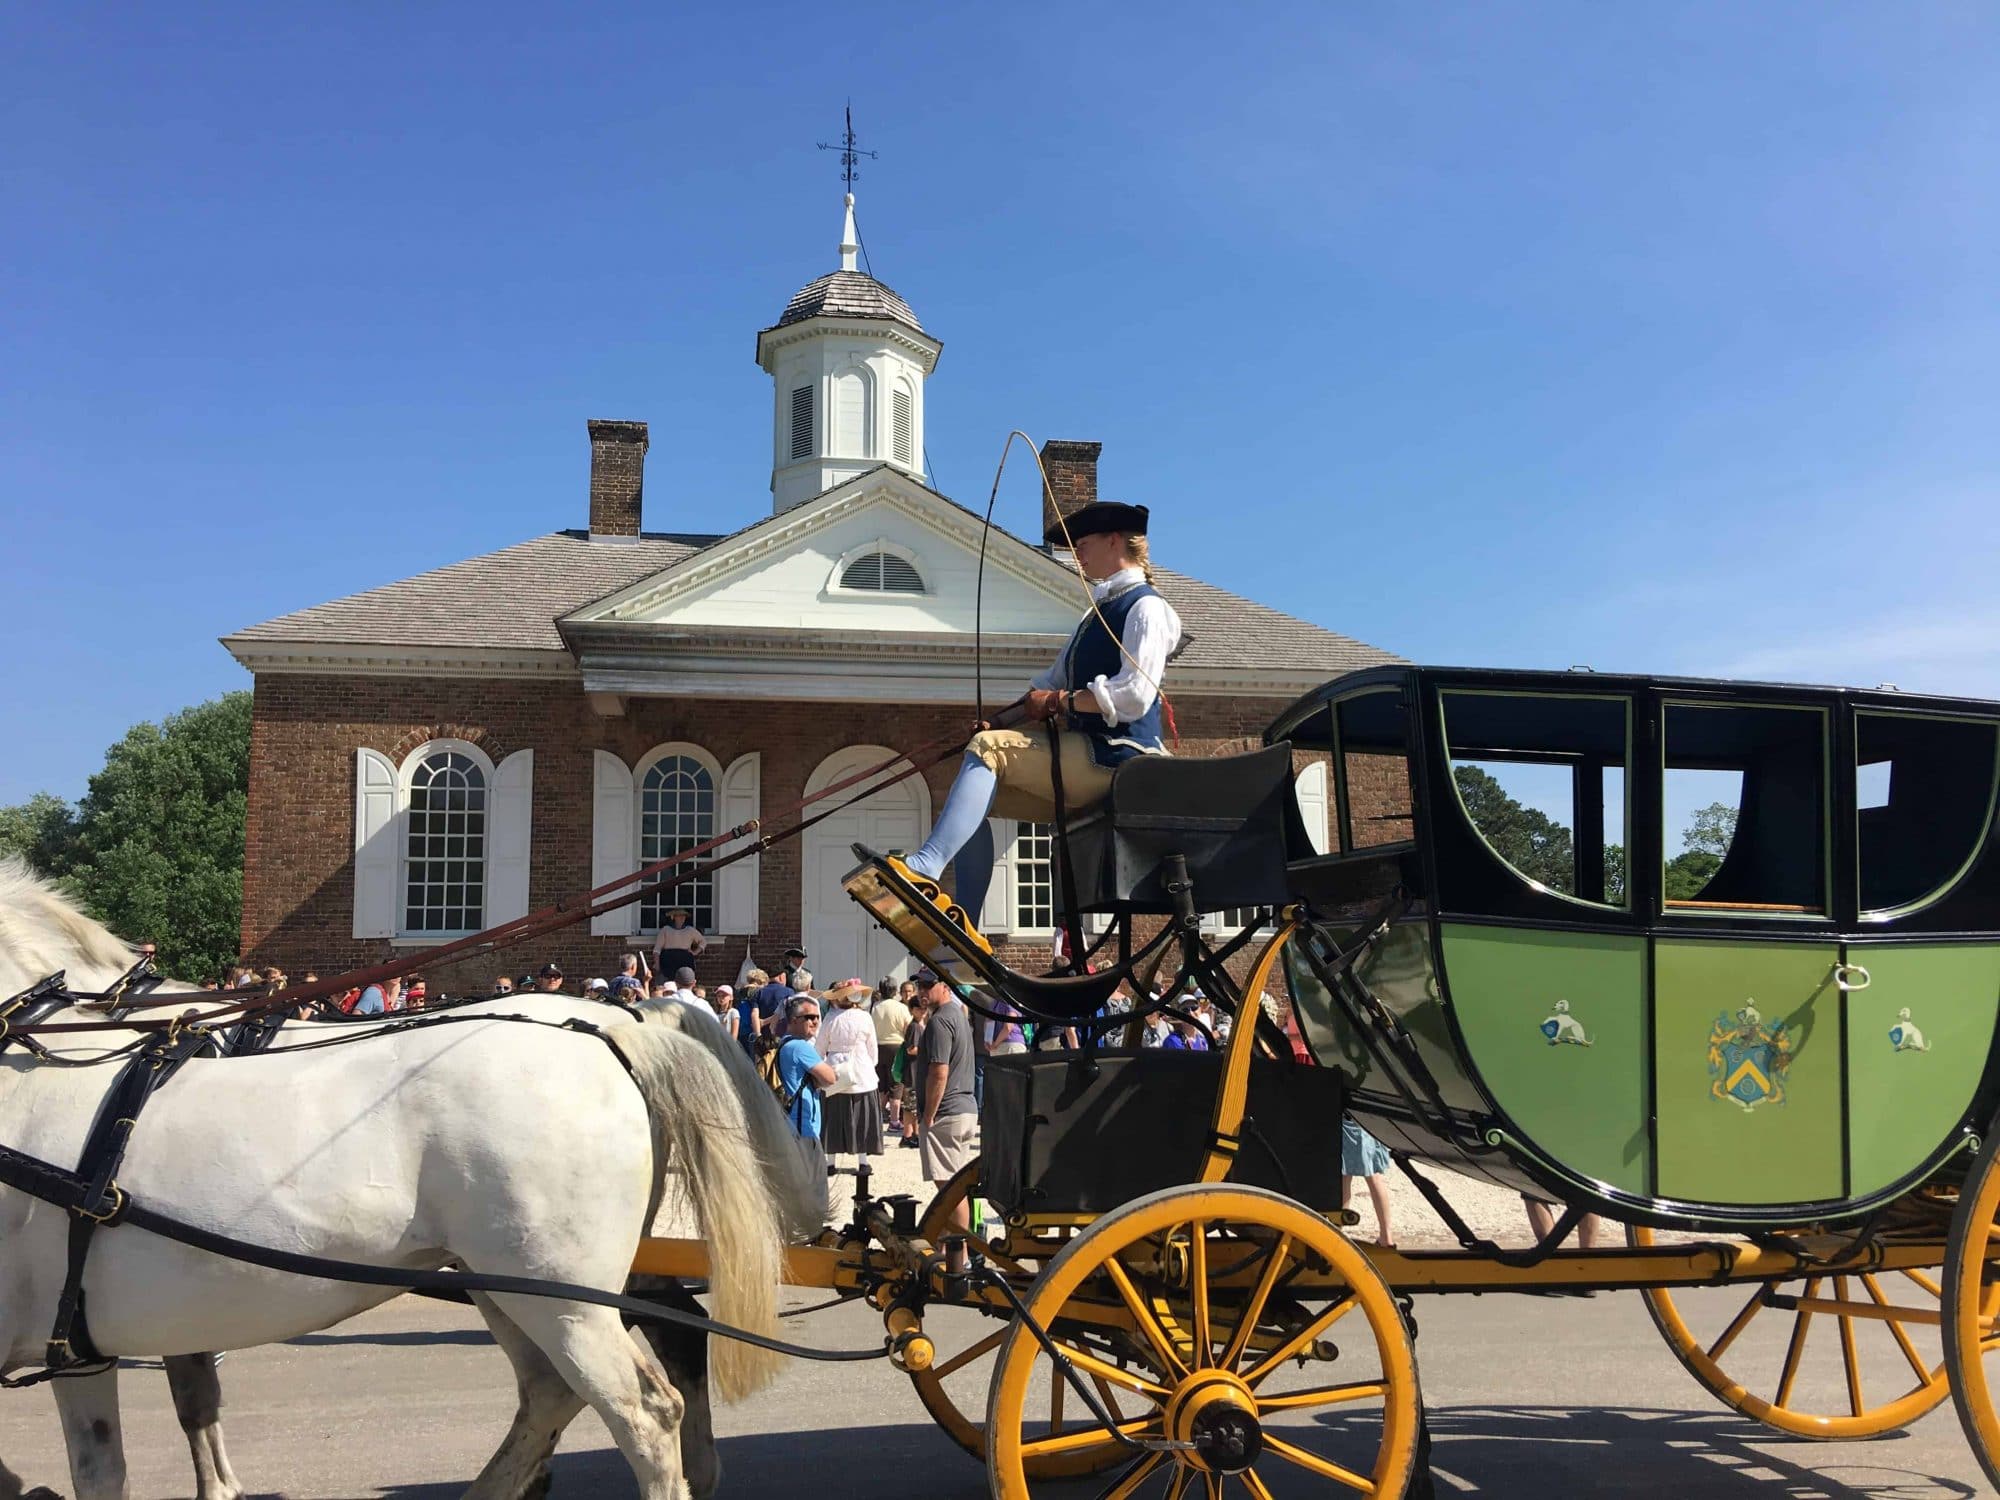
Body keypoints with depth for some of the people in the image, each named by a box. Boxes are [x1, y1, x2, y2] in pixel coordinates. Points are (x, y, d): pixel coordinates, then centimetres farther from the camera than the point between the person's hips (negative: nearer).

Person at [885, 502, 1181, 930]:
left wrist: (1060, 701, -11)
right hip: (1085, 759, 9)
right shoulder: (1097, 614, 26)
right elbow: (1050, 685, 23)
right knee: (977, 796, 0)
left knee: (989, 748, -24)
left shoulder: (1145, 607, -4)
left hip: (1115, 755, -9)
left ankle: (923, 869, -37)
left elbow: (1134, 695, -19)